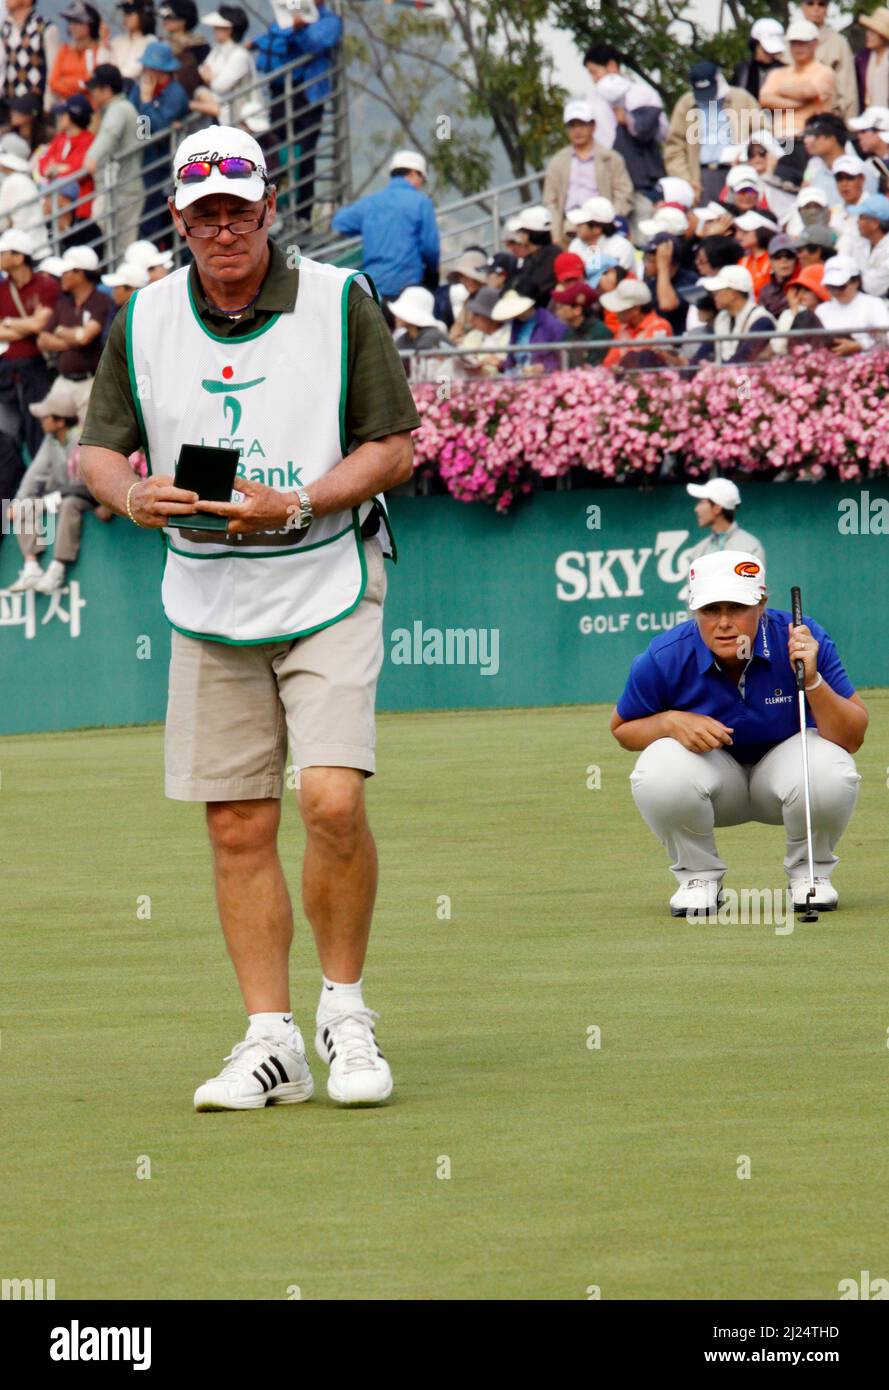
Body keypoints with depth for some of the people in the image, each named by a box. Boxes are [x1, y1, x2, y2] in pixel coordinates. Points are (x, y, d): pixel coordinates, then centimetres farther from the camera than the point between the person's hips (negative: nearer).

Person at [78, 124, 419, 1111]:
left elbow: (394, 447, -3)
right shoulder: (144, 319, 5)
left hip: (328, 587, -3)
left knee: (332, 801, -17)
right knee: (237, 827, 2)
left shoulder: (339, 302, -4)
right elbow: (98, 447, 10)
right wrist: (131, 494, -14)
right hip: (208, 605, 3)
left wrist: (298, 506, -18)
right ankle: (271, 1042, 9)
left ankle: (344, 1009, 3)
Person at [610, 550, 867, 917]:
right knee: (658, 774, -33)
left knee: (829, 771, -34)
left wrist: (812, 680, -39)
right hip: (713, 778, 0)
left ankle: (808, 871, -1)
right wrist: (672, 722, -25)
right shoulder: (664, 659, -21)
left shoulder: (805, 639, -23)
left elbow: (852, 739, -22)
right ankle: (698, 875, -2)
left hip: (781, 769, 0)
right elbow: (622, 728, -3)